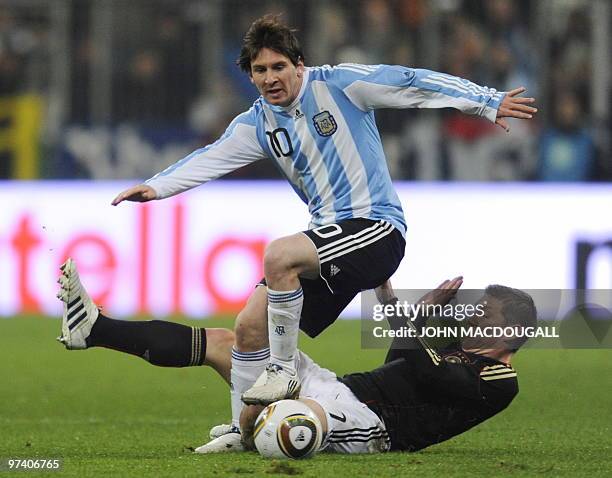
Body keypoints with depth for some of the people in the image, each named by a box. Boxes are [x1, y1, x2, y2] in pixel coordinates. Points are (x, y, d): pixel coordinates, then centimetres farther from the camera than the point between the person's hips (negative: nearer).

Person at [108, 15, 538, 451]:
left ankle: (283, 370, -17)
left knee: (278, 256, -32)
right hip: (330, 236, 7)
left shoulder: (338, 84, -6)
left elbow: (413, 84, -7)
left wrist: (488, 103, -10)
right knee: (250, 325, -3)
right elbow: (210, 159, 3)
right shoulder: (257, 124, 10)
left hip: (377, 228, -7)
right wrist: (156, 187, -13)